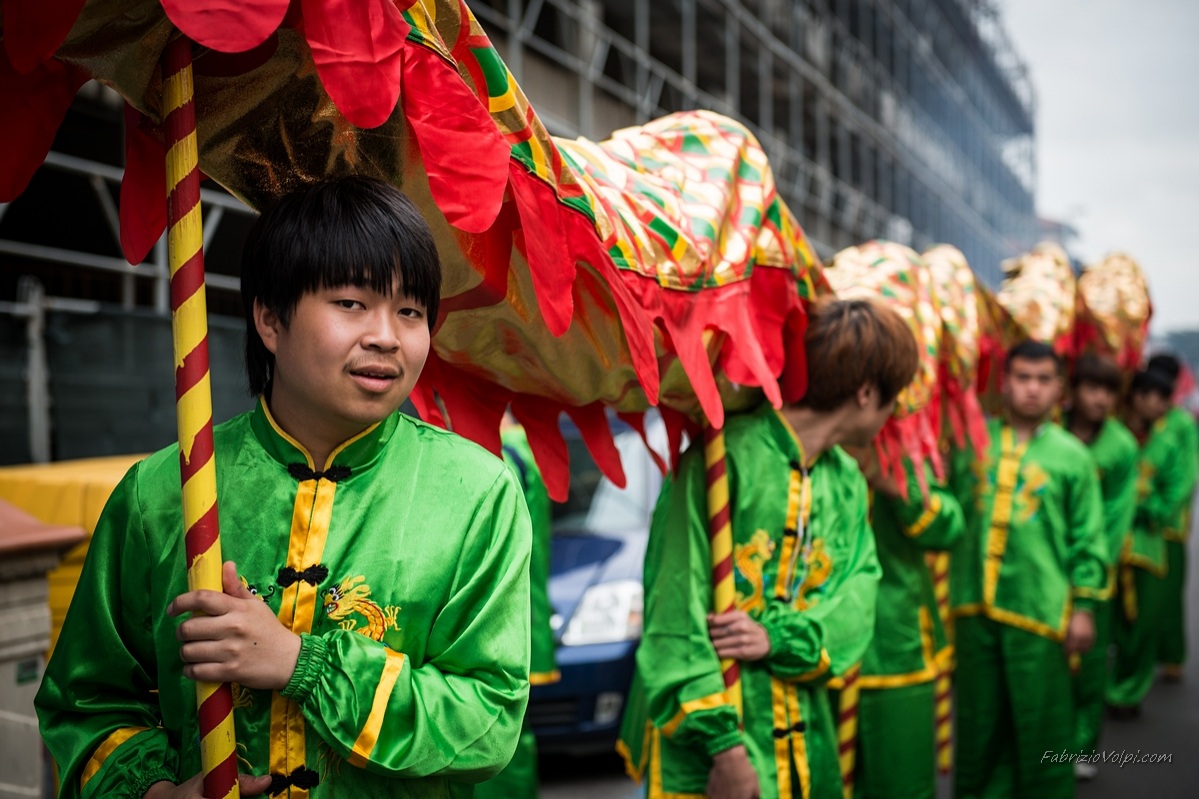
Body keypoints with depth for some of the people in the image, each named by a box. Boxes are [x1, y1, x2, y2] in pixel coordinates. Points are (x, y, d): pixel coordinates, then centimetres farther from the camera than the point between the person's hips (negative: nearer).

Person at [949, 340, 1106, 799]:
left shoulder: (1072, 455, 2)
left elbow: (1088, 540, 4)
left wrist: (1084, 607, 0)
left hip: (1040, 609, -2)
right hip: (974, 605, 2)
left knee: (1040, 725, 3)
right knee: (979, 719, 12)